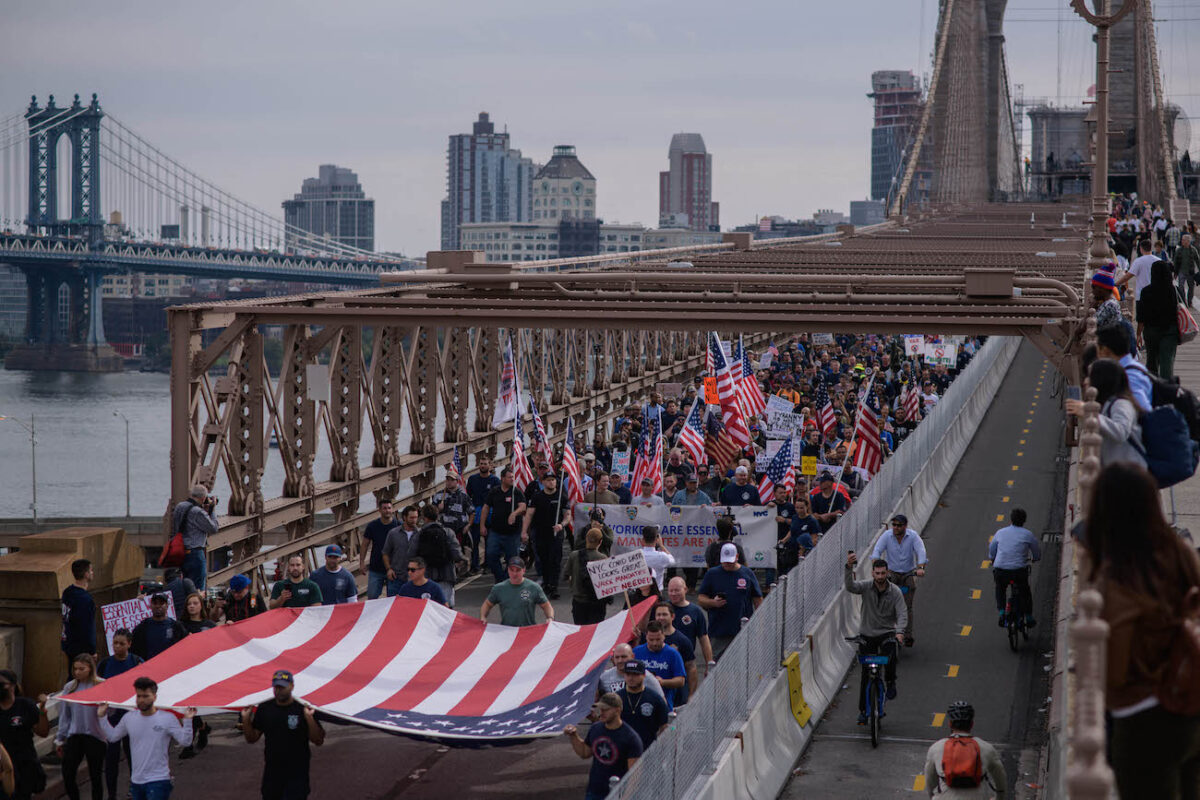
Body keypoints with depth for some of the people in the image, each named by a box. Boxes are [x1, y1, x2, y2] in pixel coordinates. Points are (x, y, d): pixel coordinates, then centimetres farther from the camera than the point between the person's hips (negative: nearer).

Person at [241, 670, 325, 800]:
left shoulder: (302, 709, -8)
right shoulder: (264, 709, 4)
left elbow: (318, 741, -9)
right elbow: (251, 739, 9)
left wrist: (309, 718, -23)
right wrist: (246, 719, -6)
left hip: (297, 775, -4)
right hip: (271, 773, 4)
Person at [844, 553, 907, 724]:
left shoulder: (895, 591, -7)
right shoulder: (866, 587, -8)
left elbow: (902, 614, -14)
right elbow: (850, 587, -27)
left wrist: (899, 631, -32)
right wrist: (849, 568, -45)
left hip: (887, 633, -1)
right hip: (867, 635, 1)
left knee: (891, 649, -34)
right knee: (866, 674, 2)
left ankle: (890, 682, -7)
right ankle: (863, 710, 15)